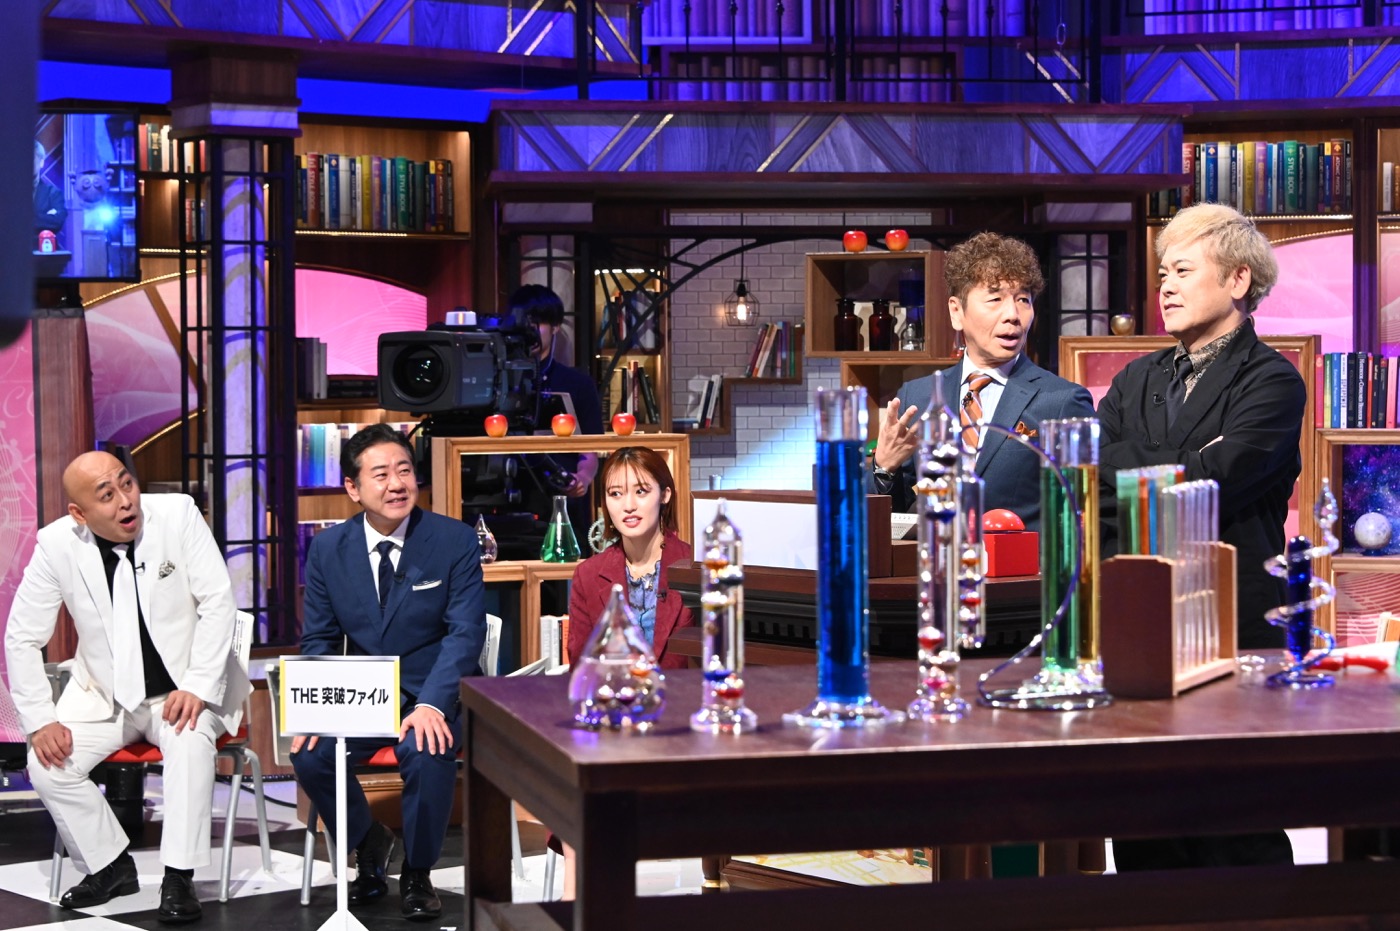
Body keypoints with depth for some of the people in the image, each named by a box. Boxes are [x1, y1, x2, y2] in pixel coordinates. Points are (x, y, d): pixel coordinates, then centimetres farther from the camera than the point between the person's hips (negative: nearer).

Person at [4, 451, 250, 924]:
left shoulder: (178, 514, -15)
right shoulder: (56, 544, -11)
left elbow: (218, 601, -12)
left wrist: (197, 688, -20)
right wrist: (40, 720, -11)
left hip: (182, 689, -2)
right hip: (103, 696, 3)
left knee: (190, 742, -33)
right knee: (47, 764, -17)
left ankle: (178, 880, -24)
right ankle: (111, 867, 4)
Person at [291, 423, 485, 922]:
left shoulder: (455, 540, -6)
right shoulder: (328, 549, 2)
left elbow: (465, 632, -12)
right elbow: (318, 641, 6)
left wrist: (430, 704, -28)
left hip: (434, 697, -3)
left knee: (427, 751, -34)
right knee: (308, 753, -23)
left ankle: (417, 874, -7)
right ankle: (369, 844, 8)